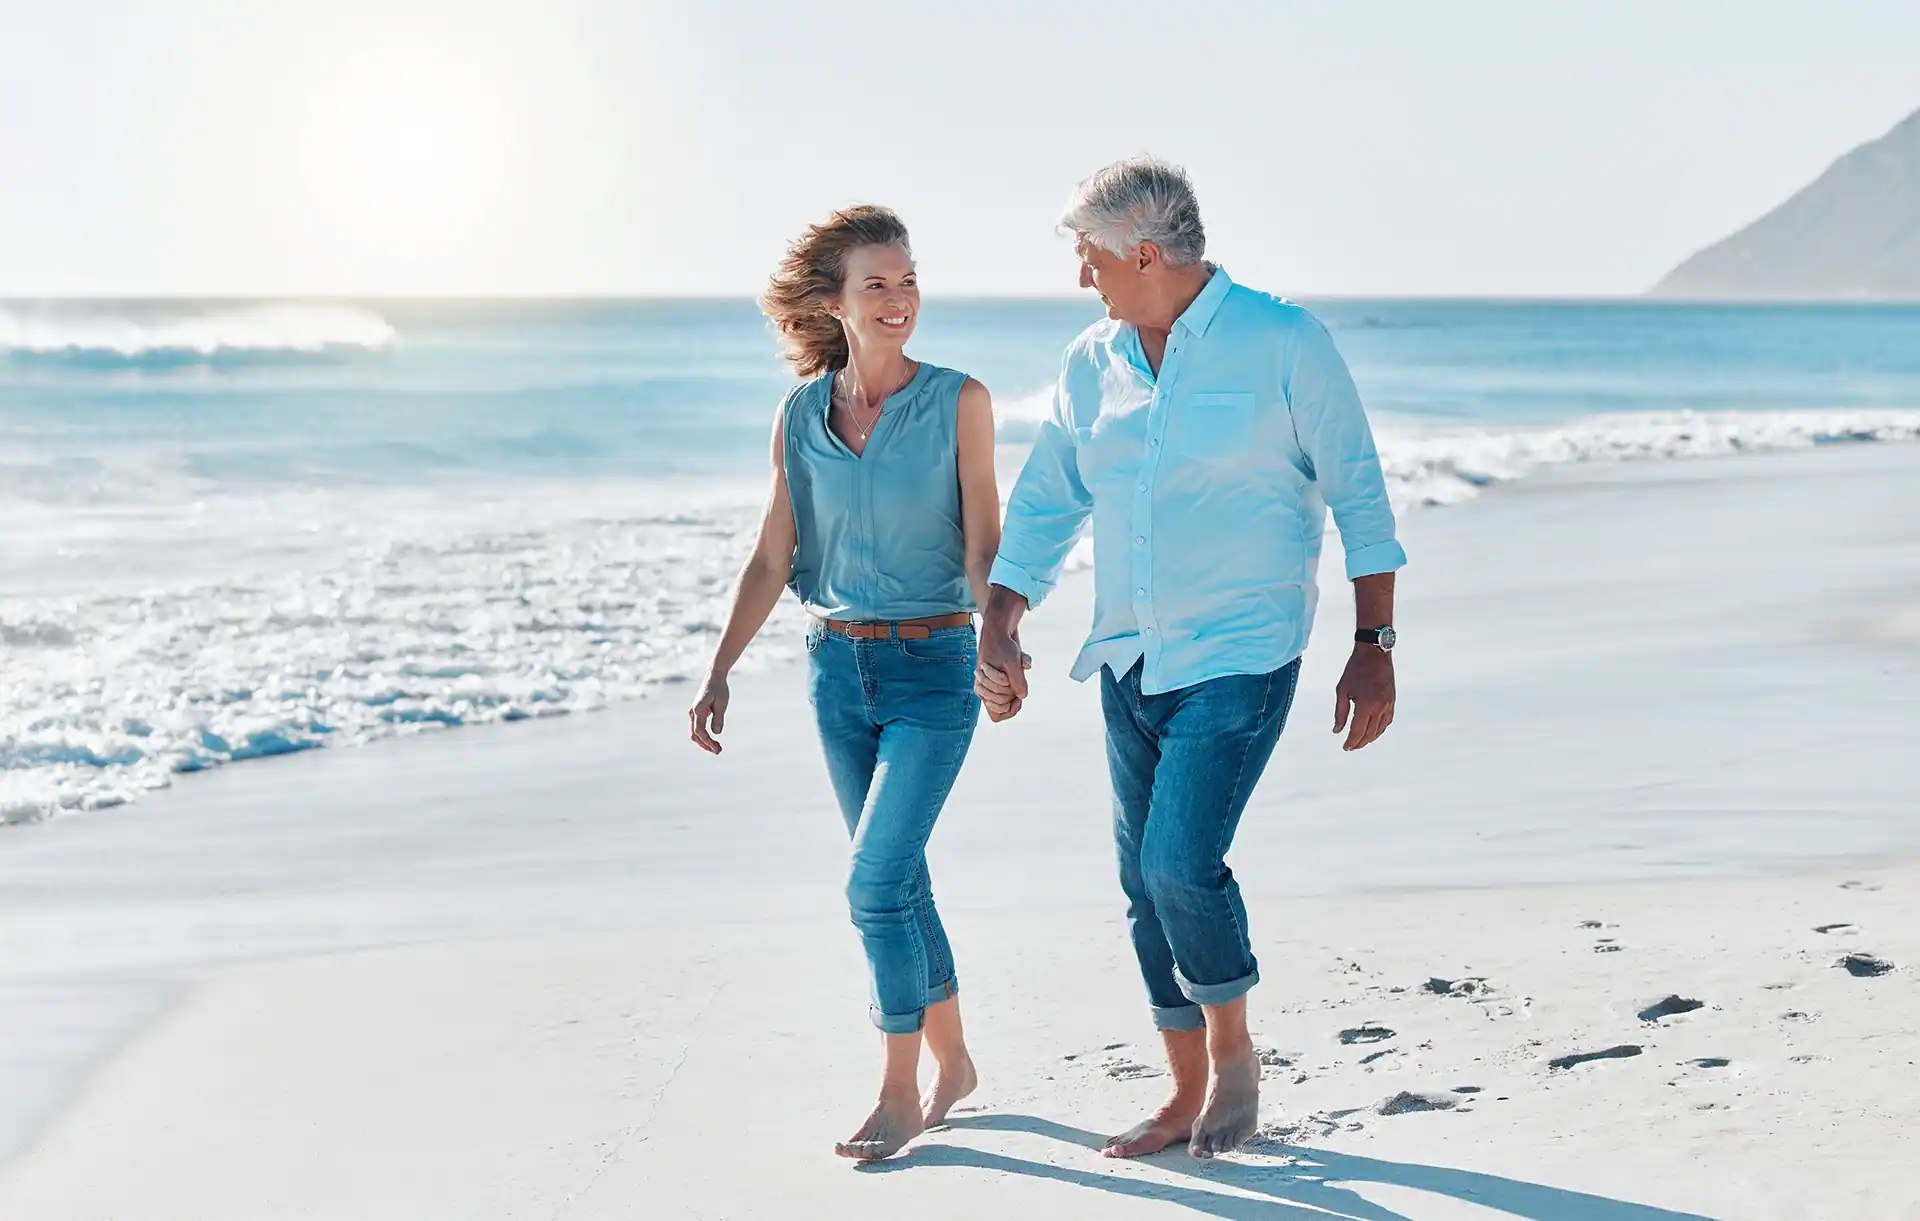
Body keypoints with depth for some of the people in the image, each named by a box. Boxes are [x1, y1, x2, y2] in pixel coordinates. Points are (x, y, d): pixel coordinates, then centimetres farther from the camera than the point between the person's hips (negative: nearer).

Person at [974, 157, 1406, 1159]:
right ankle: (1189, 1096, 23)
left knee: (1183, 863, -18)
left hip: (1240, 658, -6)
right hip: (1128, 662, 6)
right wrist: (999, 631, -2)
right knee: (1146, 884, 9)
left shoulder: (1281, 344, -7)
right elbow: (1043, 507, 12)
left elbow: (1359, 494, -4)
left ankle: (1233, 1049, 9)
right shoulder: (1092, 365, 8)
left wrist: (1374, 646, -6)